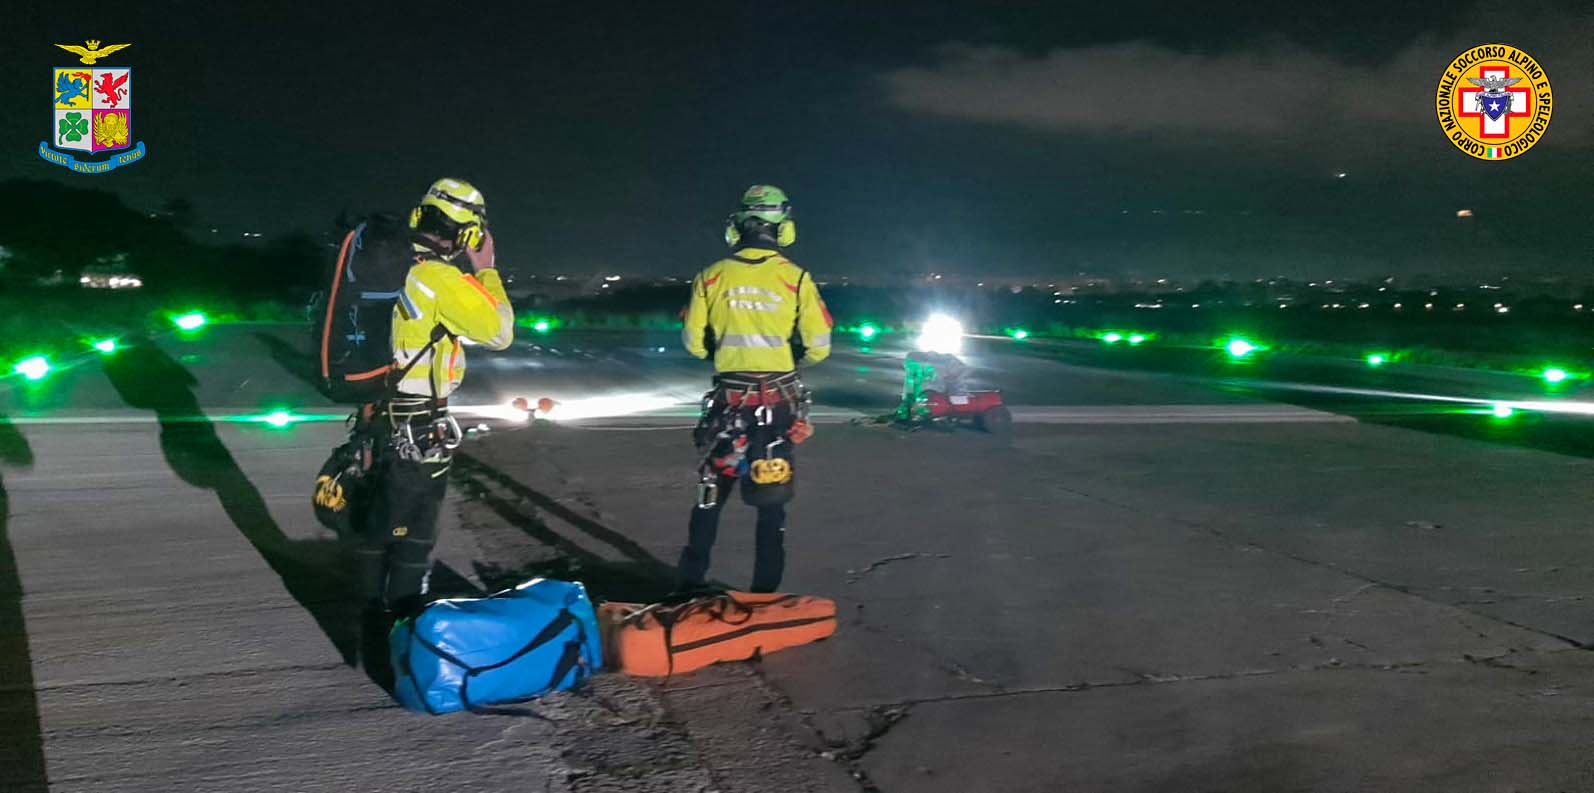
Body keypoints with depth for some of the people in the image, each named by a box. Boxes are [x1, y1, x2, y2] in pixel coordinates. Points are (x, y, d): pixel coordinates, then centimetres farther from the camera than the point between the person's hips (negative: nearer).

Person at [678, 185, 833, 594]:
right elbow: (819, 346, -4)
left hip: (727, 401, 1)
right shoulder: (796, 278, -5)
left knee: (711, 494, 14)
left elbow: (693, 341, 3)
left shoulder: (712, 276, -1)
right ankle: (765, 590, 14)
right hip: (779, 403, -1)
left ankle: (691, 583, 20)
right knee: (772, 500, 9)